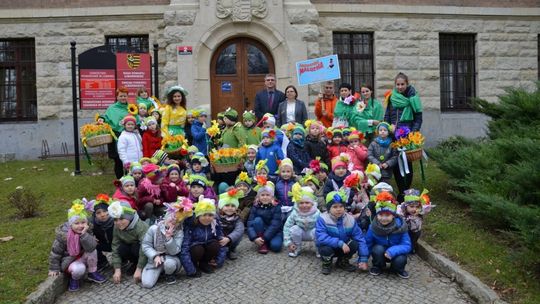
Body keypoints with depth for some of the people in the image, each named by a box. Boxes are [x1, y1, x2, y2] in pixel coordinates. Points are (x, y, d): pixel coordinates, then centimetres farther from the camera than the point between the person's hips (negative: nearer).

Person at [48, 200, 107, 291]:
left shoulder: (87, 231, -13)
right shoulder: (63, 234, -22)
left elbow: (91, 247, -29)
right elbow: (55, 252, -10)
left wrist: (84, 234, -38)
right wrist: (54, 269, -6)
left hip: (83, 258, 4)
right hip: (68, 261, -4)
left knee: (92, 251, -26)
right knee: (79, 269, -35)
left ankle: (93, 273, -4)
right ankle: (74, 278, 1)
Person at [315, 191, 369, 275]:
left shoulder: (350, 219, -13)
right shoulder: (323, 219, -22)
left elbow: (360, 239, -13)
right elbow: (321, 237, -34)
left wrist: (363, 259, -20)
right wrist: (340, 243, -38)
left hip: (343, 248, 3)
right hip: (329, 247, -3)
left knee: (355, 244, -23)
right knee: (325, 249, -35)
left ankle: (342, 262, 7)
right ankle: (327, 263, 2)